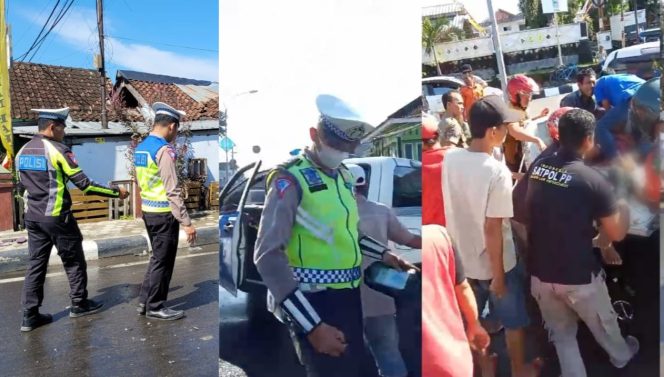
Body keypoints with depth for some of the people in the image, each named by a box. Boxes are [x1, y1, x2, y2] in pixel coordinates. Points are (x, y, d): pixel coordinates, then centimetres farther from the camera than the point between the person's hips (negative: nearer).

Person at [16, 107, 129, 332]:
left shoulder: (23, 151, 8)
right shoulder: (58, 150, -15)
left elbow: (23, 183, 18)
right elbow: (84, 184, -17)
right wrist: (116, 192, -10)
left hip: (33, 217, 7)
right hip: (57, 217, -7)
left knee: (36, 264, 10)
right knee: (73, 261, 9)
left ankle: (30, 316, 10)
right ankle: (79, 304, 20)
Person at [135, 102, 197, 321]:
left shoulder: (140, 148, 9)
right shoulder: (164, 150, -19)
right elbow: (173, 191, -21)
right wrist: (186, 222, -18)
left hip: (147, 211, 9)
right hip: (164, 214, -9)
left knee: (157, 258, 21)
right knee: (163, 261, 5)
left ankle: (144, 301, 28)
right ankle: (155, 307, 16)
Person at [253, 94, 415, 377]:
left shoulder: (344, 176, 9)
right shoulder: (291, 179, -15)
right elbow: (268, 256, -21)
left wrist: (383, 254, 12)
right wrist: (312, 326, -23)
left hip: (348, 296, 8)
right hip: (313, 302, -8)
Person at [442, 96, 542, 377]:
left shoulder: (450, 158, -9)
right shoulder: (498, 172, -27)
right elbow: (492, 229, -25)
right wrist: (498, 276, -15)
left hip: (462, 258, 6)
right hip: (495, 262, -5)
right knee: (514, 321, 21)